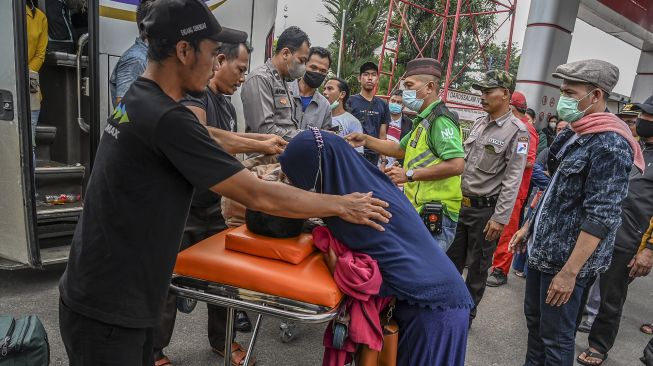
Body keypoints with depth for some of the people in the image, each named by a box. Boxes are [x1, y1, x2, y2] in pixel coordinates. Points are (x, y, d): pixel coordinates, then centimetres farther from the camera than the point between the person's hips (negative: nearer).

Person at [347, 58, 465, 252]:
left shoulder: (440, 120, -14)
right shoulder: (424, 120, 19)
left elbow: (456, 165, -25)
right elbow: (401, 149, 27)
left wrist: (409, 175, -21)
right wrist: (366, 140, 16)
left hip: (435, 216, -10)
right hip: (420, 212, 10)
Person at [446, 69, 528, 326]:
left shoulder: (516, 131, -12)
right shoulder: (479, 124, 8)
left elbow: (512, 180, -15)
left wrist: (500, 218, -18)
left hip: (486, 209, -6)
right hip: (460, 203, 6)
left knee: (477, 267, 10)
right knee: (451, 260, 15)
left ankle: (467, 314, 27)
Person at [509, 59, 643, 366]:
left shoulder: (609, 144, -19)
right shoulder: (573, 134, 9)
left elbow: (601, 216, -23)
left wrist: (569, 272, -24)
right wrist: (529, 226, 18)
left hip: (567, 258, -9)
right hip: (543, 248, 9)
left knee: (556, 336, 5)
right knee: (534, 319, 20)